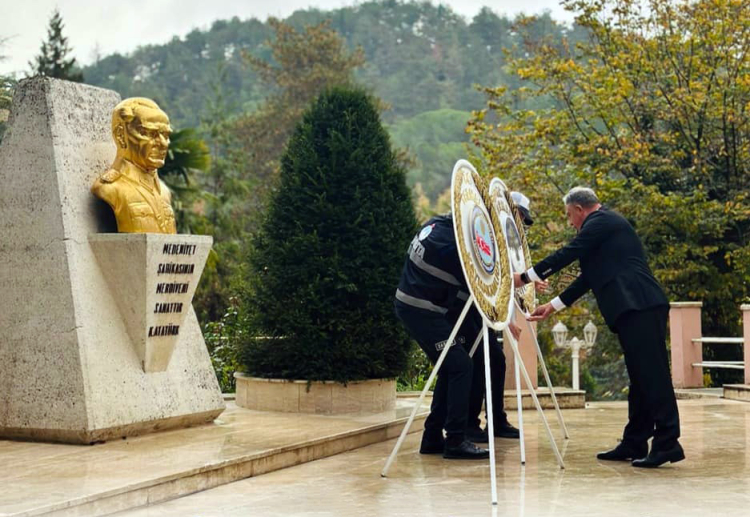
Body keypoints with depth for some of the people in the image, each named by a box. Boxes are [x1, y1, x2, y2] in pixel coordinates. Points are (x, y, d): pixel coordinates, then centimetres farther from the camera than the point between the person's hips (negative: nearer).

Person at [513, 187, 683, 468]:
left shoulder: (601, 221, -2)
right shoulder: (606, 224, 28)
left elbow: (567, 254, -6)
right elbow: (590, 276, 28)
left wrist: (526, 277, 4)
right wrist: (553, 305, 27)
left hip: (640, 307, -10)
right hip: (636, 309, 10)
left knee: (652, 374, -11)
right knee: (640, 378, 10)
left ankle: (667, 443, -12)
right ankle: (634, 443, 15)